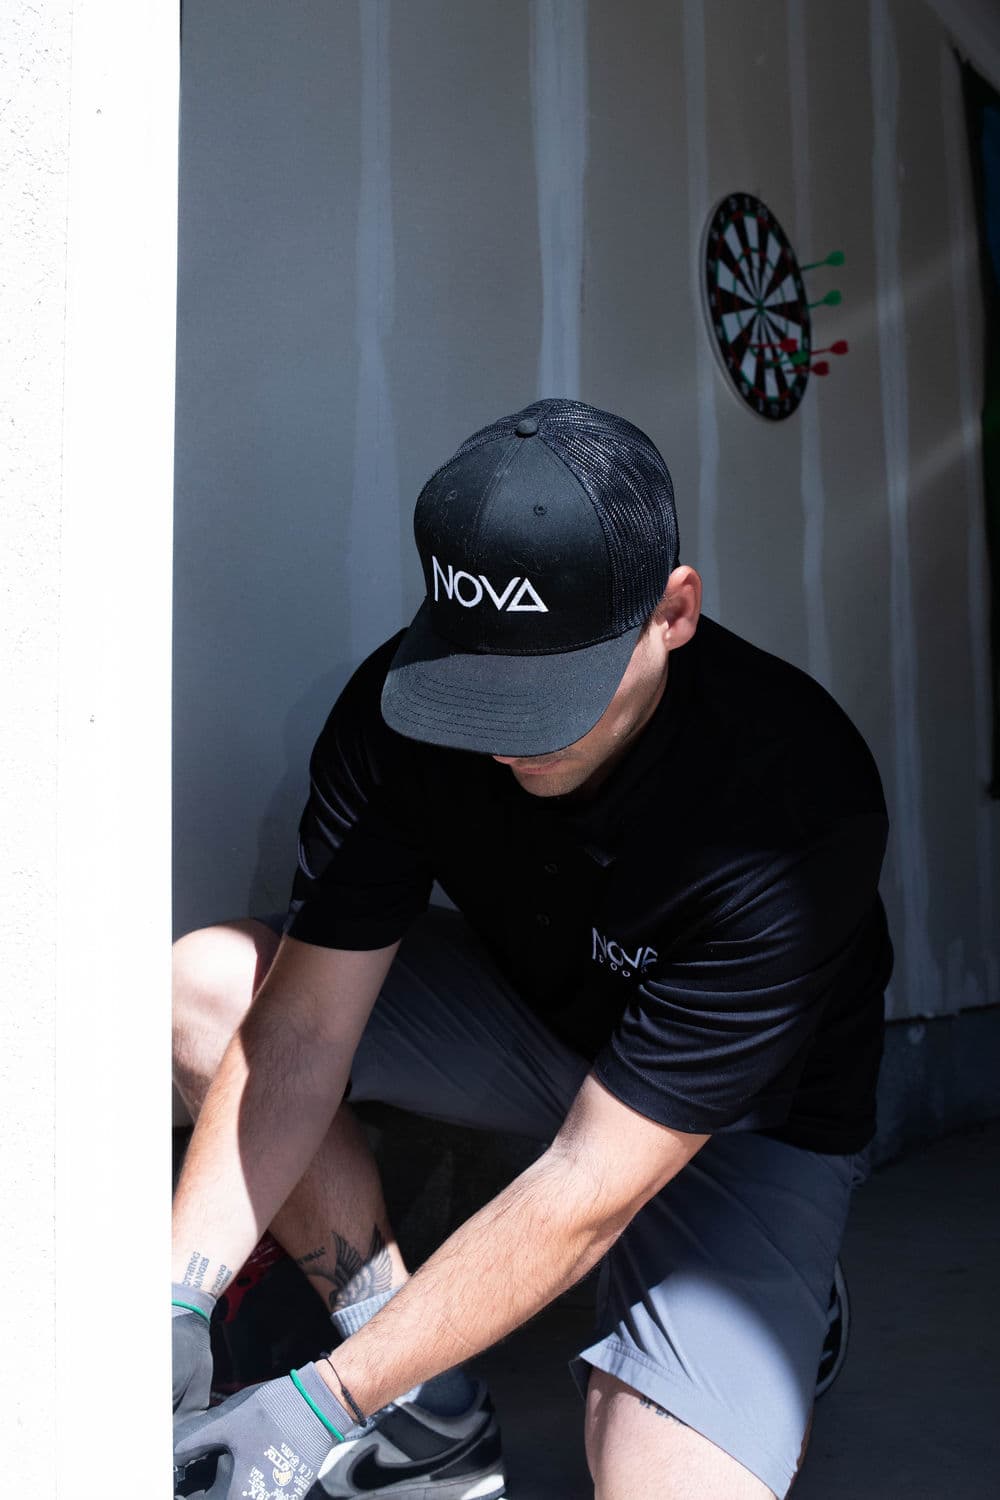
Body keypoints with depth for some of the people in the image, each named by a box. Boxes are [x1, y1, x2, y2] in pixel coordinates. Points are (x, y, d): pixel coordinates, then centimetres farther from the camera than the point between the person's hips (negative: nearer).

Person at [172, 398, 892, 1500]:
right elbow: (303, 1030, -19)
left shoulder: (796, 806, -34)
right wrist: (180, 1297, -29)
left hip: (741, 1117, -4)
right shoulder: (402, 706, -20)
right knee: (205, 984, -16)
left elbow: (588, 1187, -33)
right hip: (533, 1021, 5)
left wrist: (327, 1400, -34)